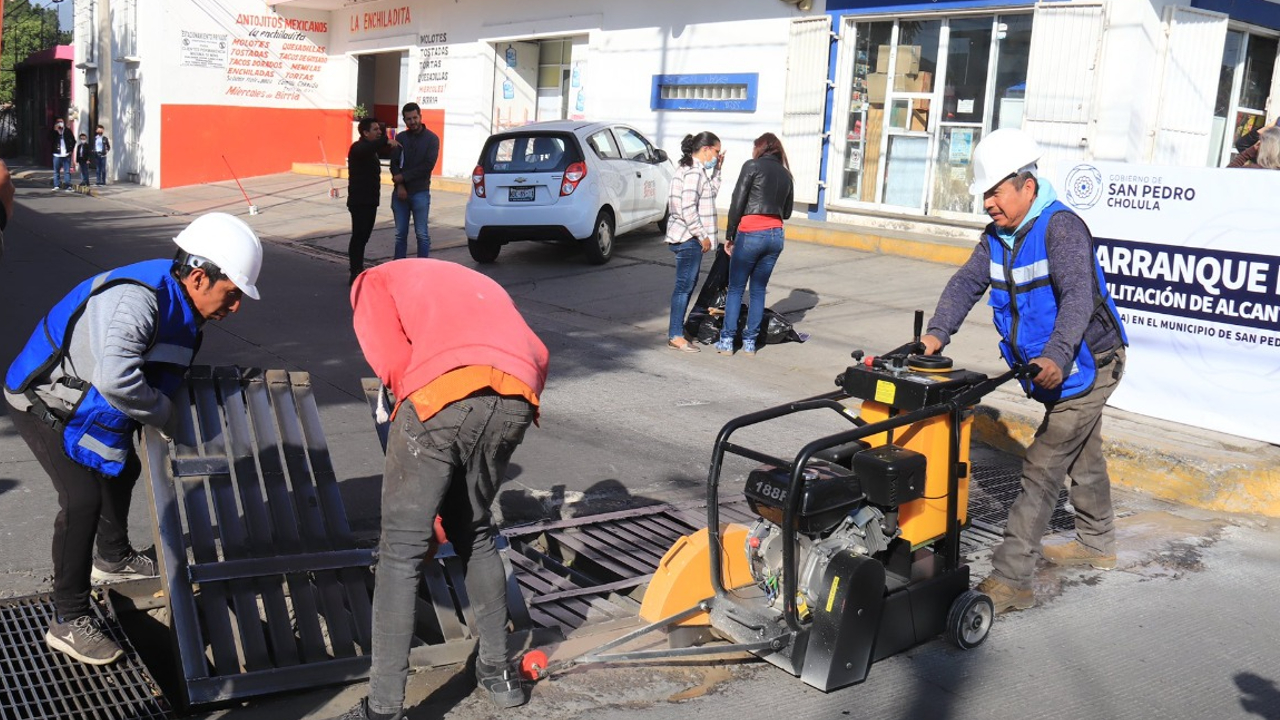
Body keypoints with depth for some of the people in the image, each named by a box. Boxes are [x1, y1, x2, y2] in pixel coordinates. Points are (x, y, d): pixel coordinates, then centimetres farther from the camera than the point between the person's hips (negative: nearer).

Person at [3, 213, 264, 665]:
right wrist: (165, 415, -33)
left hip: (81, 402, 10)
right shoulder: (136, 300, -36)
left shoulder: (180, 304, -5)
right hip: (43, 402, -10)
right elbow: (115, 378, -50)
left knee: (122, 469, 23)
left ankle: (113, 559, 49)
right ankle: (69, 622, -5)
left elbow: (162, 371, 9)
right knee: (83, 497, -17)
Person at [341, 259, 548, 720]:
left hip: (443, 394, -5)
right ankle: (499, 671, 34)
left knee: (401, 552, 7)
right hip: (516, 401, 5)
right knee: (474, 533, 26)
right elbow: (537, 357, 26)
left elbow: (391, 360, 5)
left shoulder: (373, 281, 26)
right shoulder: (477, 283, 41)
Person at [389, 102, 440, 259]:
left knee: (422, 234, -3)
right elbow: (394, 163, 6)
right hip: (401, 192, 3)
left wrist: (403, 177, -10)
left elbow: (428, 165, -9)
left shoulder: (431, 139, 0)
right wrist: (399, 186, -9)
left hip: (420, 193, -3)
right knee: (400, 233, 7)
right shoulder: (400, 138, 11)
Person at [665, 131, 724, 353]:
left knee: (688, 284, 17)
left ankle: (677, 329, 26)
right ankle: (675, 337, 0)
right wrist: (702, 236, -17)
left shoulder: (695, 169, 15)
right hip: (688, 238, -11)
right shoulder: (694, 172, -17)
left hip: (688, 236, 11)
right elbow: (688, 209, -23)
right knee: (685, 286, -5)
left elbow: (712, 191, 22)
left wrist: (716, 169, 13)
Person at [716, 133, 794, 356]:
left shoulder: (752, 166, -2)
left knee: (736, 288, 4)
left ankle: (727, 341, 3)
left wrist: (729, 236, -2)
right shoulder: (786, 174, 15)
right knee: (758, 290, 12)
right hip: (776, 235, 5)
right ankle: (750, 342, 12)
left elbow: (737, 203, -7)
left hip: (751, 234, -5)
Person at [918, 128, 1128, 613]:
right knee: (1082, 457, 26)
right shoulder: (998, 234, 2)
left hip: (1086, 365, -9)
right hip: (1052, 368, 9)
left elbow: (1079, 296, -35)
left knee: (1042, 468, -13)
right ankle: (1097, 545, 46)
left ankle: (1011, 579, -12)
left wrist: (1056, 355, -49)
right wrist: (937, 332, -21)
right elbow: (967, 282, -5)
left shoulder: (1061, 227, -24)